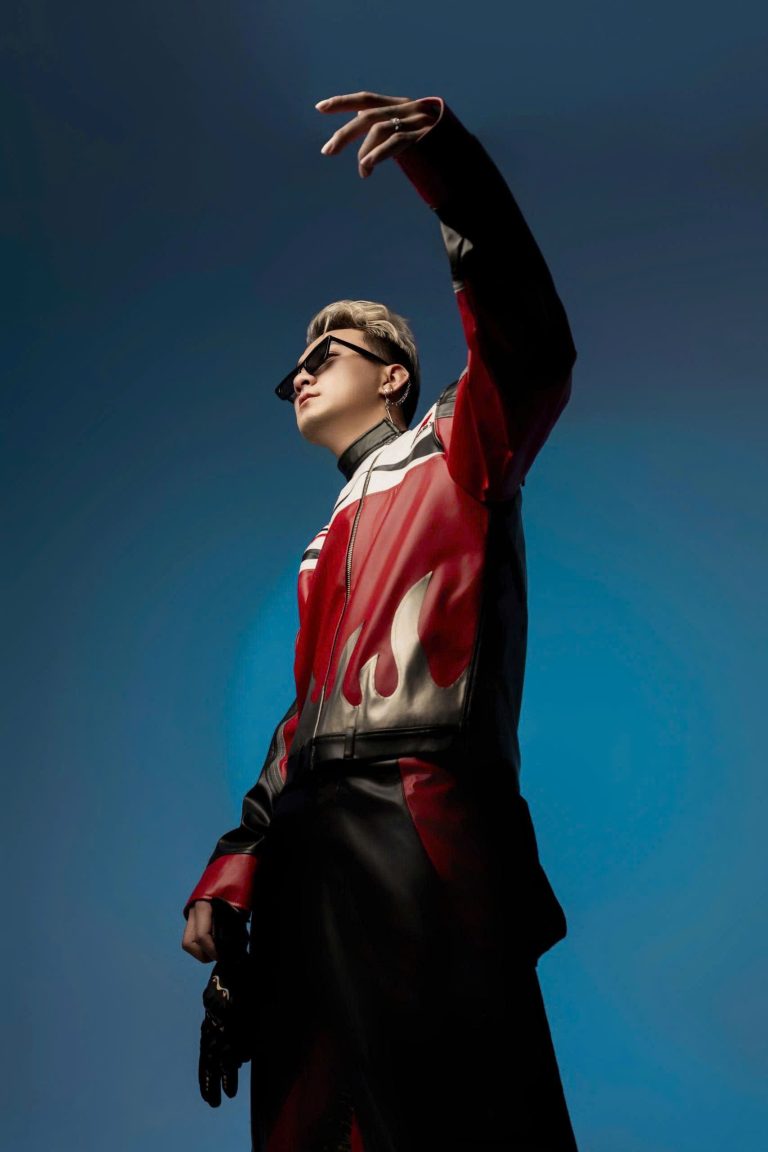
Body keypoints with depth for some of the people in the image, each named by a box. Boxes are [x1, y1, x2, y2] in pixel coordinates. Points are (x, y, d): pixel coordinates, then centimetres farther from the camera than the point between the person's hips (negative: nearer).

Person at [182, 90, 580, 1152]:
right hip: (312, 859, 7)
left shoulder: (457, 453, 11)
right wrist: (231, 869, 17)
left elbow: (532, 352, -11)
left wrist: (446, 161, -22)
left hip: (425, 837, -7)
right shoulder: (329, 551, 29)